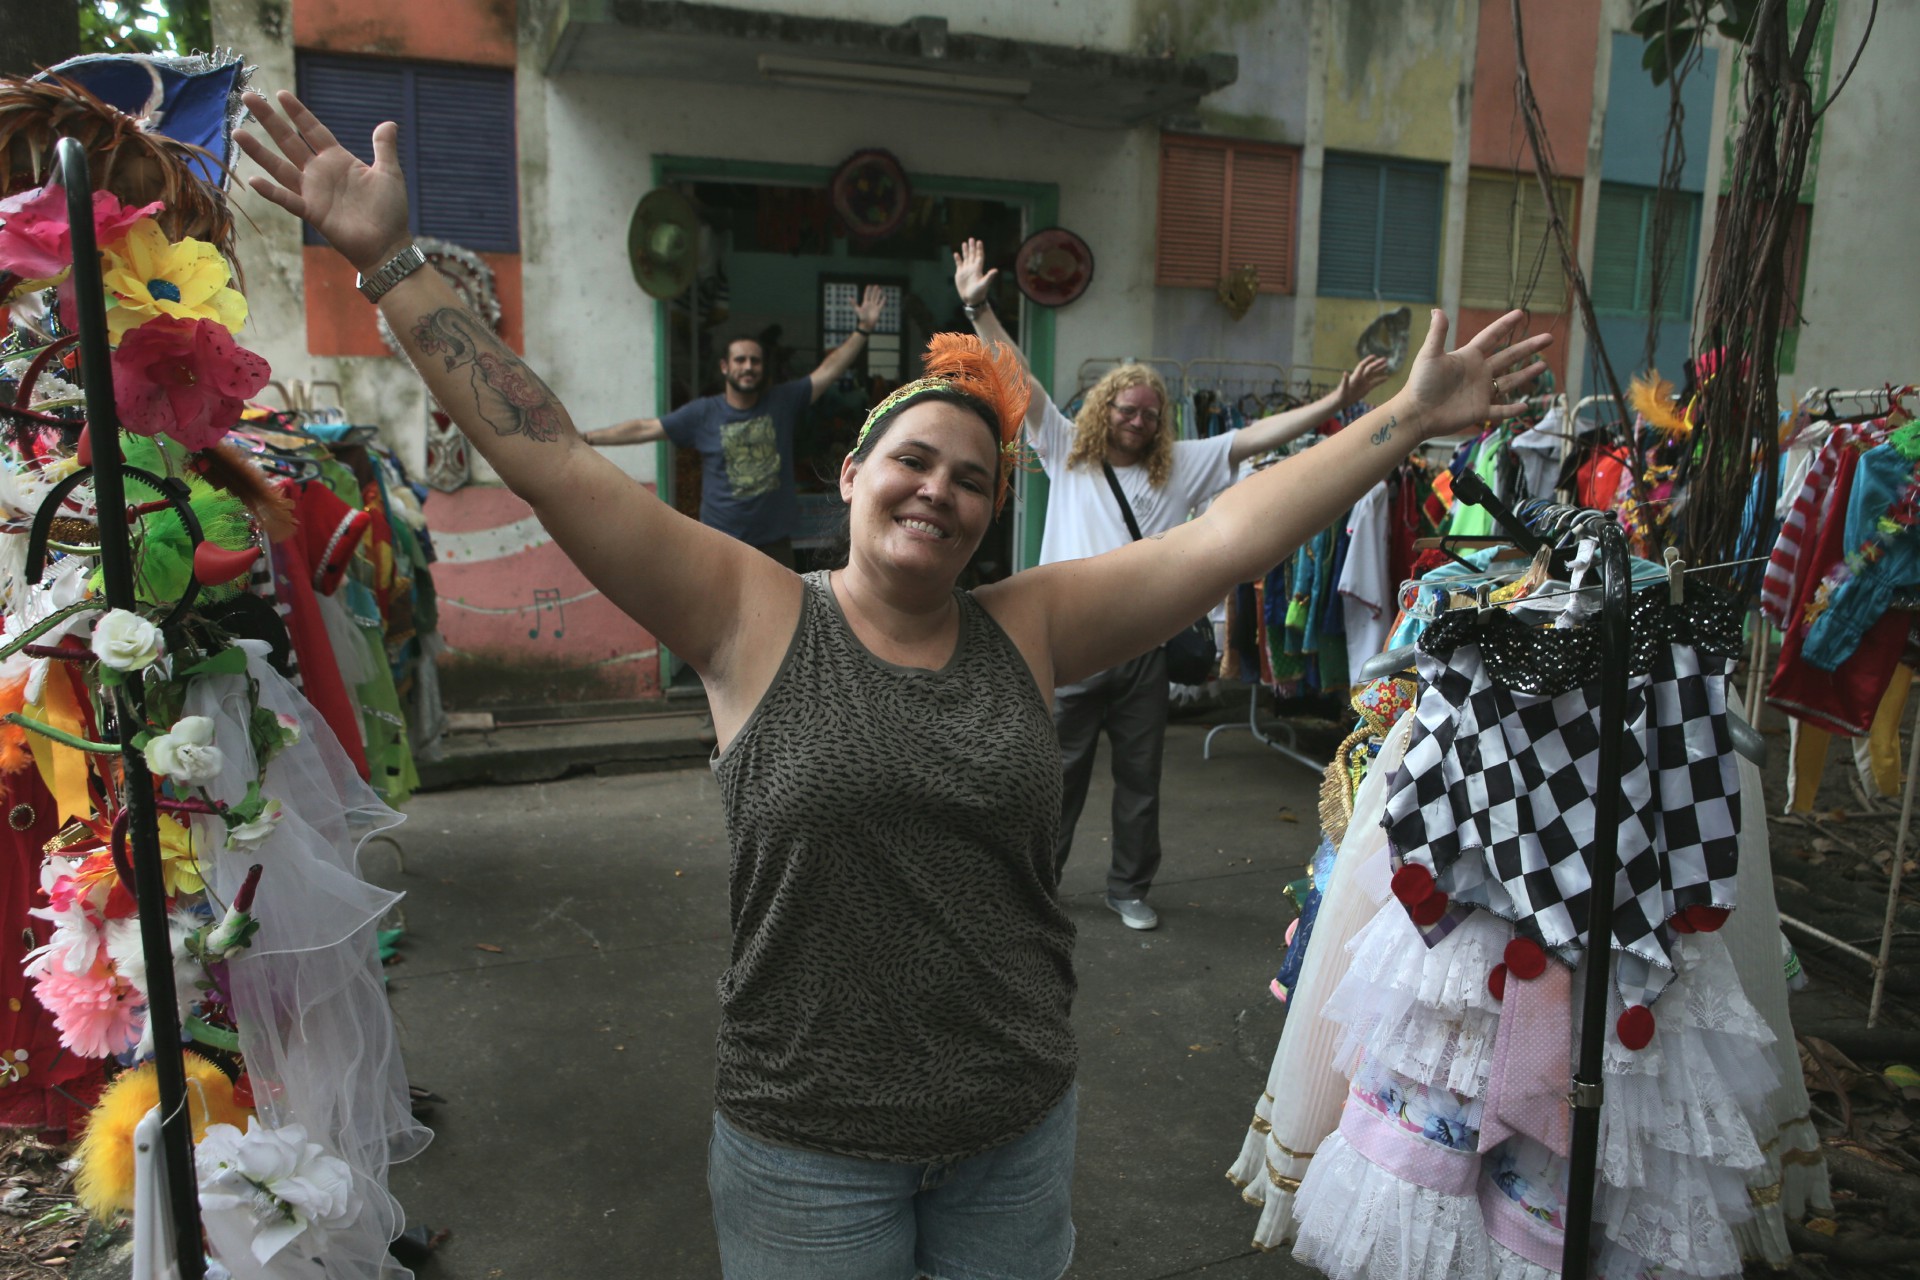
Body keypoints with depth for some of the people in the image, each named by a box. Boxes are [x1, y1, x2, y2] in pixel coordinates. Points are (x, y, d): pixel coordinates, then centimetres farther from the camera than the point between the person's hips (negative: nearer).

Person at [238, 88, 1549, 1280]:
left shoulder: (1026, 627, -2)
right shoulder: (758, 616, -10)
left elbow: (1222, 537, -3)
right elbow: (547, 456, -14)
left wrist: (1406, 422, -4)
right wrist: (390, 257, -17)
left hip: (1018, 1130, 3)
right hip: (806, 1145, -2)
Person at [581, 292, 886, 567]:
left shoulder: (783, 402, -1)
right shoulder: (701, 413, -3)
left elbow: (828, 370, -1)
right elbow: (643, 429, -1)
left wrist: (863, 329, -8)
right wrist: (584, 437, -4)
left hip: (774, 541, 1)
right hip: (722, 542, -1)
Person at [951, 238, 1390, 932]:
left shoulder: (1180, 466, 9)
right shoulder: (1067, 454, 5)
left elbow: (1258, 436, 4)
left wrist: (1337, 401, -4)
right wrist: (979, 308, -4)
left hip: (1143, 650, 2)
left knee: (1140, 778, 12)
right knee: (1059, 775, 7)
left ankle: (1129, 888, 28)